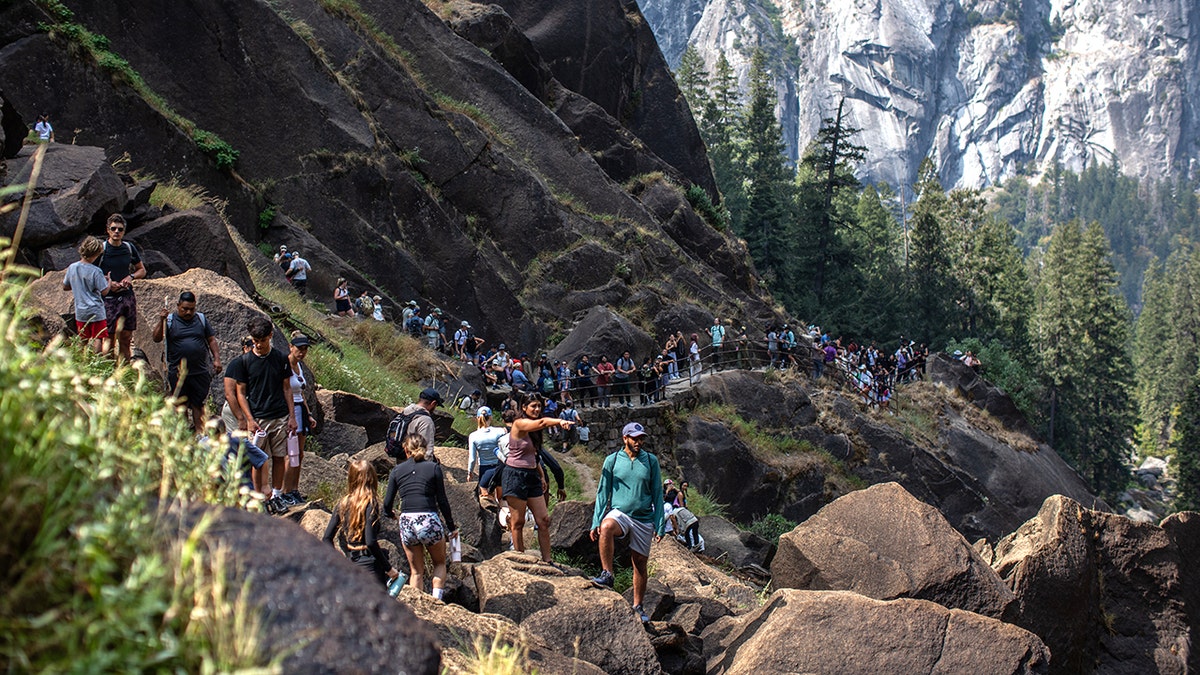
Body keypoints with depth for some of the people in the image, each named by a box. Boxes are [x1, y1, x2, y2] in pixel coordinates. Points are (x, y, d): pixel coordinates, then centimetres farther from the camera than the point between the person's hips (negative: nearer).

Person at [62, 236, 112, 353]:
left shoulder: (72, 268, 0)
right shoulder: (96, 271, -17)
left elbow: (65, 287, 12)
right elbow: (104, 291, -14)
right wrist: (109, 282, 4)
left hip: (80, 312, 5)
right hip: (96, 311, -5)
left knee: (83, 342, 14)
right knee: (97, 340, 1)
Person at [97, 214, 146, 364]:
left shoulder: (129, 248, 8)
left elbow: (142, 270, 19)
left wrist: (131, 277, -1)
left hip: (127, 296, 4)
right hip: (108, 297, -4)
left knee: (126, 338, 4)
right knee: (110, 336, -7)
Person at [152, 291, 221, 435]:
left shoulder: (201, 319, 10)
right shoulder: (170, 320, 2)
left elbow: (212, 340, 12)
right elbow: (156, 338, -7)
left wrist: (217, 359, 2)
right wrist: (161, 321, -19)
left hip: (200, 371, 1)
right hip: (177, 373, -1)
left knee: (198, 404, 3)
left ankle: (199, 431, 8)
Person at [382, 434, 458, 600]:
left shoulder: (397, 470, 7)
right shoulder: (433, 467, 2)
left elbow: (387, 504, 7)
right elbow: (442, 501, 0)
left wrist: (391, 514, 29)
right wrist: (451, 527, 8)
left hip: (406, 523, 2)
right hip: (429, 521, -2)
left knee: (416, 571, 17)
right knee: (440, 564, 20)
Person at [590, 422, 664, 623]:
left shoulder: (651, 461, 4)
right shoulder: (612, 460, 1)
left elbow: (657, 494, 7)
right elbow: (603, 492, 4)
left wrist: (659, 525, 1)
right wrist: (596, 522, -4)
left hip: (643, 519, 2)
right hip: (619, 512, -2)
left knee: (640, 563, 7)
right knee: (606, 527, -36)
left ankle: (637, 607, 22)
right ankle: (607, 575, -27)